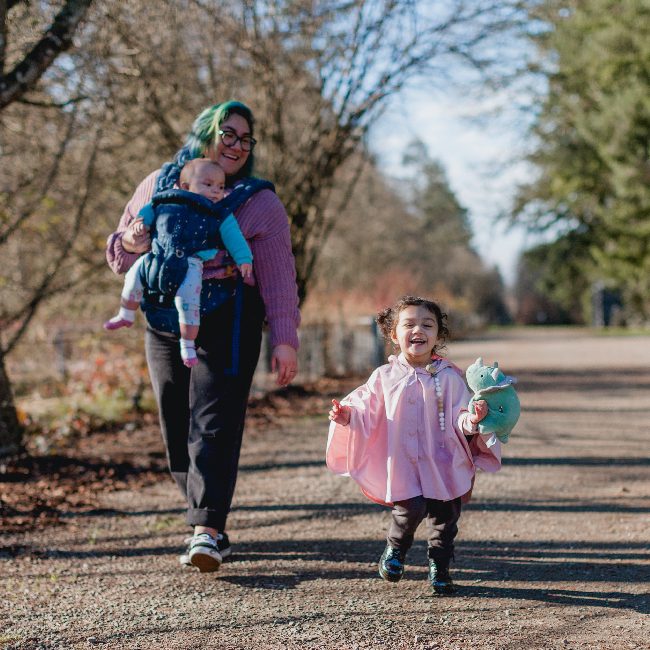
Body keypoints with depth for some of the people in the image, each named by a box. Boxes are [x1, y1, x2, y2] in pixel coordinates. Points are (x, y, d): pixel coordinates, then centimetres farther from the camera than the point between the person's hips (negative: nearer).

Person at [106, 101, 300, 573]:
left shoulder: (259, 202, 5)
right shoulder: (158, 186, 13)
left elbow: (278, 276, 1)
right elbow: (121, 255, 19)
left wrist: (285, 339, -7)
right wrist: (130, 244, -5)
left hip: (227, 326, -4)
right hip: (164, 325, 4)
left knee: (214, 425, -13)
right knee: (177, 429, 5)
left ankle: (207, 531, -16)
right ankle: (208, 528, 16)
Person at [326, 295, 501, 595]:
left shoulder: (449, 377, 1)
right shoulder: (385, 376, 3)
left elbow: (459, 418, -2)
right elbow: (368, 414, 5)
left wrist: (472, 420, -24)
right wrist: (347, 416, -14)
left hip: (444, 462, 1)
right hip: (403, 462, -1)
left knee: (445, 516, 3)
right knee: (410, 508, -15)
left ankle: (439, 569, 25)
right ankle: (395, 549, 17)